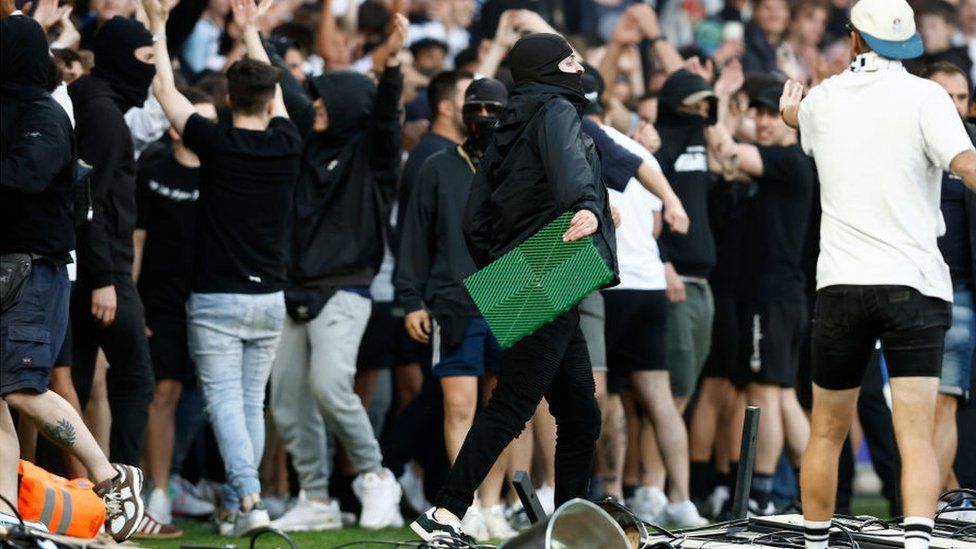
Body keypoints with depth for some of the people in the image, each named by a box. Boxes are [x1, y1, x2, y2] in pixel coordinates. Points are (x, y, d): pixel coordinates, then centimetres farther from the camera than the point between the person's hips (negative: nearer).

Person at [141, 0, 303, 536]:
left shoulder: (216, 144, -11)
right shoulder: (287, 146, 0)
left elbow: (165, 91, 1)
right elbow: (273, 91, 20)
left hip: (216, 299, -4)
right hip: (269, 297, 4)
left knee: (226, 403, -7)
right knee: (252, 403, 11)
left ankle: (248, 498, -24)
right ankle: (234, 508, 13)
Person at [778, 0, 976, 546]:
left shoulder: (822, 101, 11)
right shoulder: (924, 97, -2)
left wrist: (791, 110, 59)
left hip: (841, 286, 3)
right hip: (914, 285, -3)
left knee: (828, 431, 16)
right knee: (917, 435, -10)